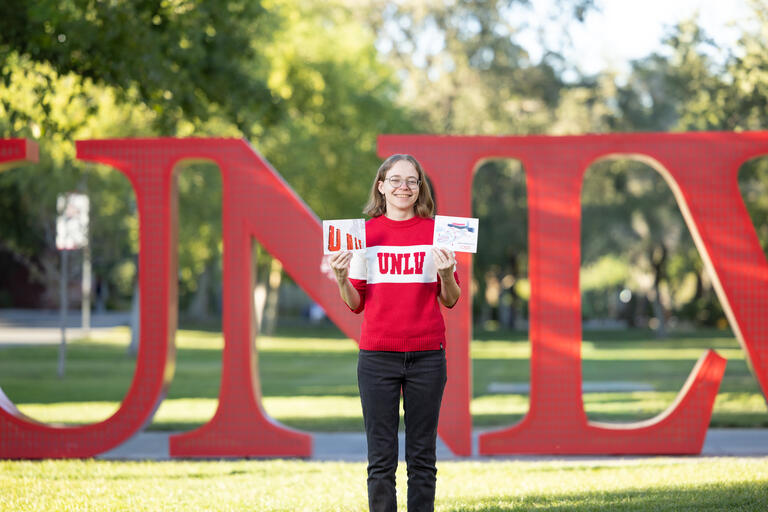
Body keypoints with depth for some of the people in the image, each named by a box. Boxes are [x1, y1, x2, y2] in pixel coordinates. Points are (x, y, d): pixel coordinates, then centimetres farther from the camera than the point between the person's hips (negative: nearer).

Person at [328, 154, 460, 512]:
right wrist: (341, 278, -10)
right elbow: (356, 304, 9)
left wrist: (447, 274, -12)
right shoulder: (365, 233, 6)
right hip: (377, 356, 0)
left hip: (426, 356, 0)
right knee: (381, 458, -1)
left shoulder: (436, 231, 6)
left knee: (422, 456, 3)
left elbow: (450, 301, 7)